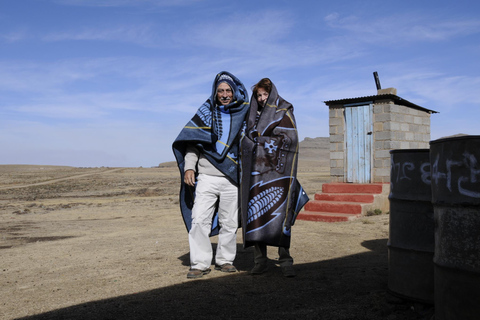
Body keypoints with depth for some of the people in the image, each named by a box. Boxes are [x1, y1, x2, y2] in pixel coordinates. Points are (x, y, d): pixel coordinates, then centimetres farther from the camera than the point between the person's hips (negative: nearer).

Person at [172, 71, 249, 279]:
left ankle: (225, 260, 21)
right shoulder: (206, 113, 10)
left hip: (231, 178, 1)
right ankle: (200, 263, 1)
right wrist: (189, 166, -8)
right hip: (207, 177, 0)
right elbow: (192, 143, 7)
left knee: (229, 223, 6)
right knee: (199, 220, -8)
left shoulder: (243, 114, 11)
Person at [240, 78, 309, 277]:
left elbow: (290, 139, -8)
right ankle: (261, 261, 3)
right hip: (256, 171, 5)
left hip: (277, 170, -4)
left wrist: (262, 140, -7)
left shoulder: (284, 113, 4)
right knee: (256, 214, -3)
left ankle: (285, 260, -4)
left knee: (279, 214, -11)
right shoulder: (254, 116, 20)